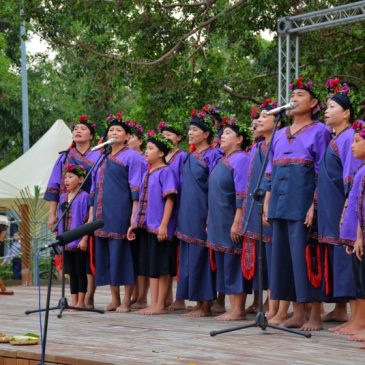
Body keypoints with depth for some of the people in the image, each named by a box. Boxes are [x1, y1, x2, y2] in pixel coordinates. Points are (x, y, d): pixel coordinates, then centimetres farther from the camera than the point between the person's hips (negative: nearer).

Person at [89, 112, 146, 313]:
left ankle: (126, 301, -4)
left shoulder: (132, 157, 0)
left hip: (120, 212, -7)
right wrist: (91, 214, 14)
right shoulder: (103, 159, 21)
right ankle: (114, 299, 11)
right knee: (106, 255, 5)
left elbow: (136, 187, -8)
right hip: (102, 213, 7)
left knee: (121, 252, -7)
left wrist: (134, 214, -16)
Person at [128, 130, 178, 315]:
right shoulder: (147, 173, 15)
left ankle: (160, 305, 1)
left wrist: (164, 225, -20)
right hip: (146, 226, 8)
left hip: (160, 227, -8)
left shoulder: (165, 172, -8)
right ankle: (154, 304, 12)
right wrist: (134, 223, 15)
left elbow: (170, 199, -14)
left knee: (162, 267, -3)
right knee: (150, 267, 9)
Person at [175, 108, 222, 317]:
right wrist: (182, 216, 14)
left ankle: (205, 305, -1)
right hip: (187, 215, 8)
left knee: (201, 257, -6)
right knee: (189, 258, 7)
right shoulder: (190, 157, 16)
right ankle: (198, 304, 12)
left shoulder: (213, 155, -7)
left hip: (202, 214, -8)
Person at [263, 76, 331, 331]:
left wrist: (315, 205, -15)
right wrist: (267, 203, 11)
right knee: (285, 254, 6)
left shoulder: (319, 131, 0)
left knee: (305, 254, -8)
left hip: (303, 202, -7)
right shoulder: (280, 135, 19)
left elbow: (323, 173, -6)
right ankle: (298, 313, 12)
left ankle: (315, 316, -3)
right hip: (280, 203, 7)